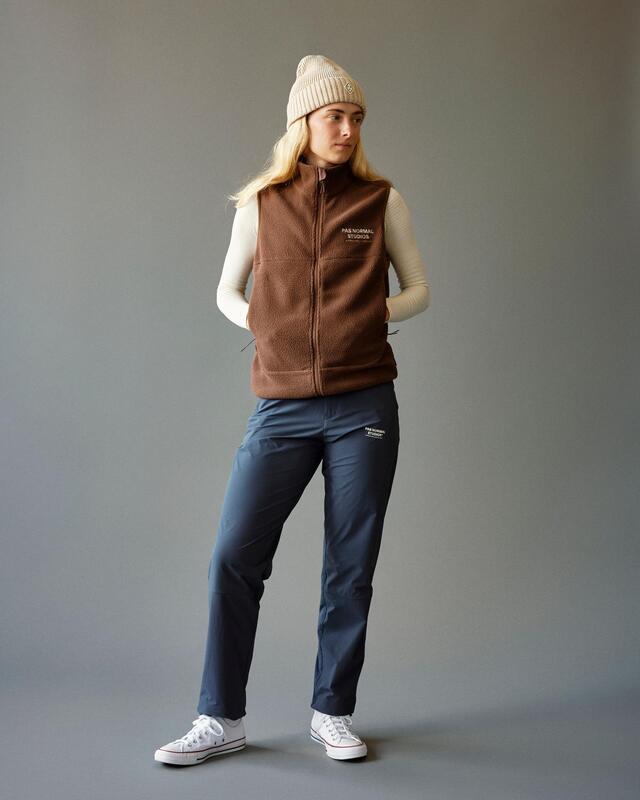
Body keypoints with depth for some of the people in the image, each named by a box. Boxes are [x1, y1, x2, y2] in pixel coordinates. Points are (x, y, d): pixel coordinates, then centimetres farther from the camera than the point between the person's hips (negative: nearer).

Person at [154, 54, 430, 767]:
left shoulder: (382, 202, 6)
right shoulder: (261, 203, 7)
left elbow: (417, 291, 13)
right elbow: (227, 292, 17)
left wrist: (367, 316, -3)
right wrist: (267, 326, 0)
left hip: (364, 406, 0)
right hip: (282, 407, 1)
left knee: (350, 567, 4)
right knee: (234, 557, -4)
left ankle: (332, 713, 20)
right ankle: (221, 720, 10)